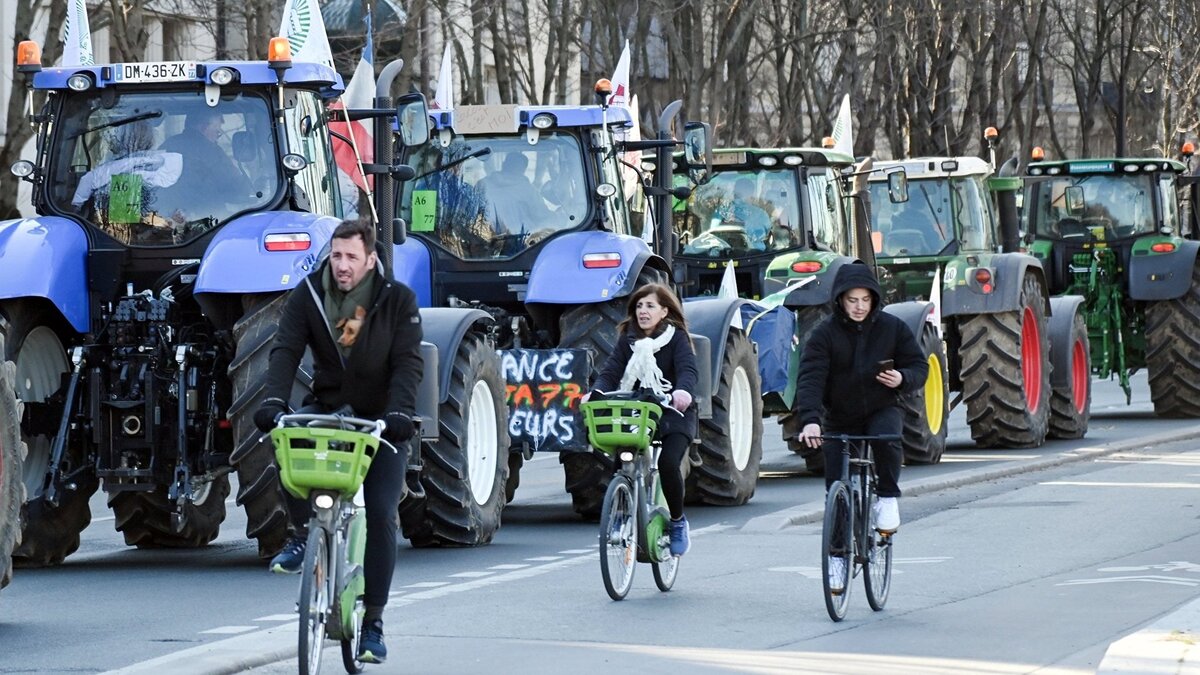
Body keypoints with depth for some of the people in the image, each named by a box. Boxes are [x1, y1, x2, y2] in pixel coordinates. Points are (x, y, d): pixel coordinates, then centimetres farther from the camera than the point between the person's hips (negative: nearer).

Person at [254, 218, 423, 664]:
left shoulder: (398, 300, -11)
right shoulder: (308, 295, -7)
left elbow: (408, 362, -19)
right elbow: (286, 350, -16)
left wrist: (399, 411, -36)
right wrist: (274, 401, -34)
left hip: (379, 417, -1)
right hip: (328, 406, 1)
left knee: (381, 515, -9)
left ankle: (373, 622, -1)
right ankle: (301, 534, -10)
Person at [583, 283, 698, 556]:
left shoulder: (676, 338, -1)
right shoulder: (628, 340, 10)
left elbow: (687, 369, -18)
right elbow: (611, 372, -1)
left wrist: (683, 391, -41)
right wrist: (595, 393, -23)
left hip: (673, 413, -4)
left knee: (668, 463, -24)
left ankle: (678, 522, -3)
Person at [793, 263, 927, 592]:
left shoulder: (892, 328, -4)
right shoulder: (825, 333, -11)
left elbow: (919, 365, 3)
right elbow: (810, 378, -21)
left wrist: (903, 378, -21)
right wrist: (810, 419, -37)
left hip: (882, 410, 0)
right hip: (839, 418, 0)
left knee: (886, 439, -35)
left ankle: (887, 498, -11)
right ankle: (838, 555, 14)